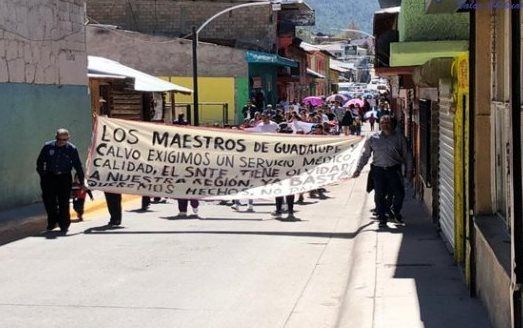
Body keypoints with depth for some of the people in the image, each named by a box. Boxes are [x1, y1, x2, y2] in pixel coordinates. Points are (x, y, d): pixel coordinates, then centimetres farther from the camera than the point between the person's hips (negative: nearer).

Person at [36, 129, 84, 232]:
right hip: (49, 176, 1)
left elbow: (78, 166, 0)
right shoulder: (48, 147, -3)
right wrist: (42, 175, 6)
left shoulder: (72, 149, -4)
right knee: (49, 200, 1)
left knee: (64, 202, -2)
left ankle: (64, 224, 8)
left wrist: (82, 181, -1)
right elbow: (40, 162, 9)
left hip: (65, 178, -1)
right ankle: (52, 222, 19)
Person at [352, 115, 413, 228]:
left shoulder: (399, 138, 5)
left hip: (394, 169, 0)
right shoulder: (372, 138, 6)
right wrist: (358, 169, 8)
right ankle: (382, 218, 14)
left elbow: (406, 155, 11)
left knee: (399, 193, -4)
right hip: (378, 170, 0)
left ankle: (396, 212, 25)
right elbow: (365, 155, 11)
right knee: (379, 195, 0)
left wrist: (409, 169, 8)